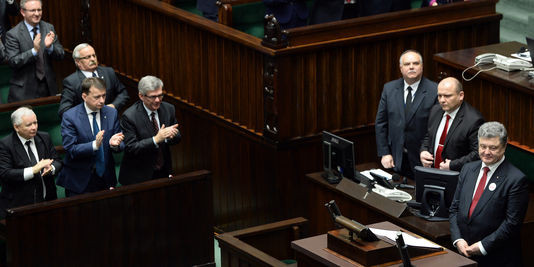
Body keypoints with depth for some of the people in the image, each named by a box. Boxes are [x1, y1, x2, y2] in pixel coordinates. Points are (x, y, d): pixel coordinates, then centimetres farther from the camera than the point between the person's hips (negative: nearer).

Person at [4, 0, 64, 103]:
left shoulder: (49, 28, 5)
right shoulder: (13, 34, -8)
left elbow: (60, 55, 4)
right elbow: (13, 62, -14)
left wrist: (50, 47, -18)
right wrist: (34, 51, -26)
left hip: (48, 87, 4)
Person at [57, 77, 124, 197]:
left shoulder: (111, 113, 1)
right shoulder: (70, 116, -12)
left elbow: (121, 145, 4)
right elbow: (71, 150, -18)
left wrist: (114, 144, -21)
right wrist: (94, 145, -32)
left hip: (105, 178, 4)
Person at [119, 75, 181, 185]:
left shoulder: (168, 109, -1)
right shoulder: (129, 116, -17)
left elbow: (178, 137, 7)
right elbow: (130, 148, -20)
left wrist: (172, 135, -18)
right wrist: (156, 140, -32)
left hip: (164, 172, 5)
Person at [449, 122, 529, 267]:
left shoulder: (516, 180, -11)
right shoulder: (467, 169, 8)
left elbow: (512, 223, -14)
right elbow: (454, 208, 9)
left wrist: (483, 246, -15)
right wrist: (458, 239, -5)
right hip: (463, 251, 5)